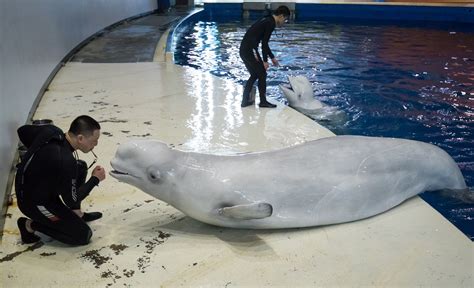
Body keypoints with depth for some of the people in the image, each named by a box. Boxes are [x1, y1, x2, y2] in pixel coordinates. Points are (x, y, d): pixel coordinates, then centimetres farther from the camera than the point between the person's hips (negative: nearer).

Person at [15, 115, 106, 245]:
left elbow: (22, 130, 9)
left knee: (81, 167, 10)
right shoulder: (65, 161, -35)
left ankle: (76, 214, 20)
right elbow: (71, 200, -20)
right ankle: (30, 225, 3)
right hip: (34, 202, -9)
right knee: (83, 235, -5)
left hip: (28, 186, 9)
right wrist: (95, 179, -8)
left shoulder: (52, 130, -12)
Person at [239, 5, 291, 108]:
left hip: (244, 50, 9)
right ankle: (263, 101, 12)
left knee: (254, 74, 19)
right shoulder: (271, 23, -11)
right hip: (249, 51, -9)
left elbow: (264, 43, 27)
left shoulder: (267, 20, 19)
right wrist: (265, 61, -9)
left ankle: (245, 101, 21)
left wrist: (272, 57, 32)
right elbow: (264, 43, -15)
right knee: (262, 74, 3)